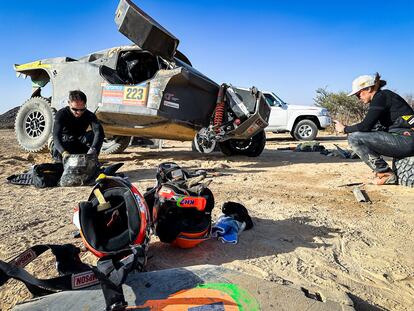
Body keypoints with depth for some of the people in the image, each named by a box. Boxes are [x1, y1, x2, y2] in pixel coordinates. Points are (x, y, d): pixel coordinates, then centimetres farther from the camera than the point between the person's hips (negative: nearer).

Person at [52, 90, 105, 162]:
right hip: (65, 143, 0)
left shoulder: (89, 115, -18)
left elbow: (99, 132, -36)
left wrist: (93, 150, -55)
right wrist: (64, 153, -55)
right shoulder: (61, 114, -21)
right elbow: (56, 136, -34)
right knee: (56, 151, -34)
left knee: (93, 135, -28)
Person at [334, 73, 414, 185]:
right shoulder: (381, 97, 18)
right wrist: (348, 128, 7)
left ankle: (386, 174, -7)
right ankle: (382, 171, 12)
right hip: (404, 139, 10)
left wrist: (344, 129, -3)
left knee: (354, 137, -16)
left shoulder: (381, 97, -10)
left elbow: (365, 126, -17)